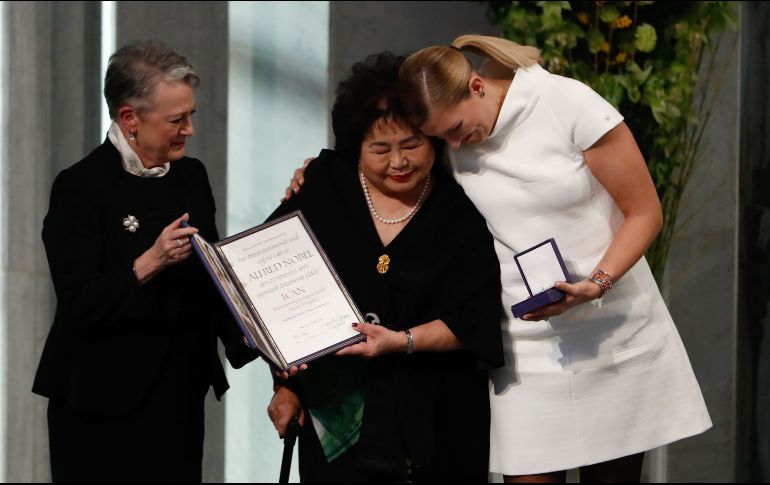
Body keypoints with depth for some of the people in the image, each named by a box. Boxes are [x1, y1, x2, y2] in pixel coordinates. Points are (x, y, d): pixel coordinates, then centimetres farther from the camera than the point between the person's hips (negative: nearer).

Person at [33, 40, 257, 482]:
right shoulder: (81, 187, -11)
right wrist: (150, 263, -28)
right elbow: (81, 306, -16)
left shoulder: (192, 176, 9)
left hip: (180, 394, 6)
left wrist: (249, 335, -1)